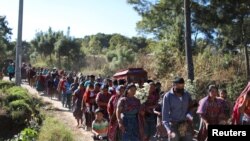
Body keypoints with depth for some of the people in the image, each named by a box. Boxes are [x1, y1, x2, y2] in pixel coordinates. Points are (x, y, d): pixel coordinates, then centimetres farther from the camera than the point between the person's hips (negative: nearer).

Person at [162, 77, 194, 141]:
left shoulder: (187, 95, 5)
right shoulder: (168, 96, -7)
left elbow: (190, 108, 13)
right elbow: (165, 113, -10)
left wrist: (189, 116, -11)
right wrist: (168, 129, -21)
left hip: (186, 126, 4)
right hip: (174, 126, -3)